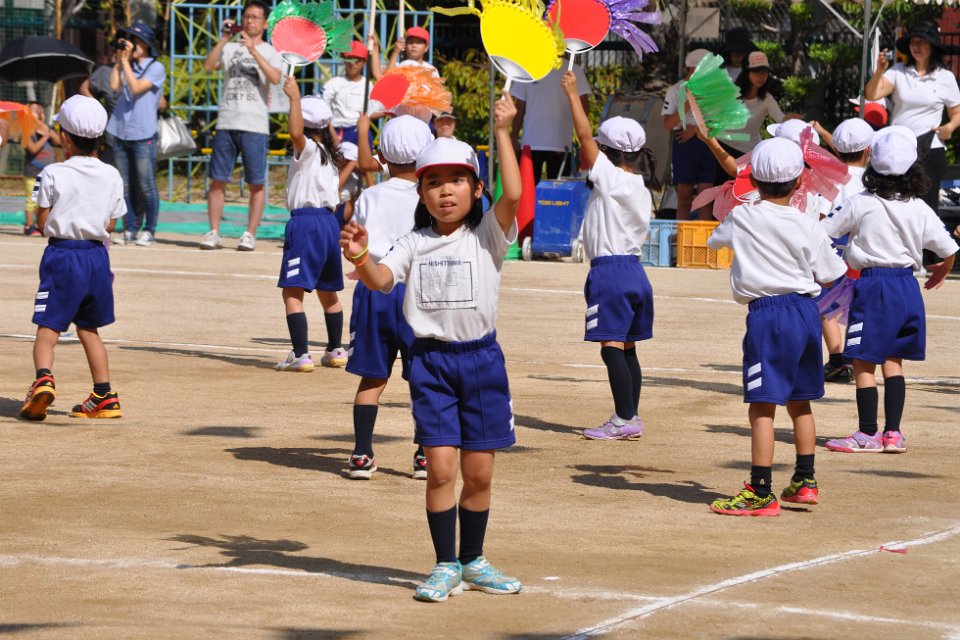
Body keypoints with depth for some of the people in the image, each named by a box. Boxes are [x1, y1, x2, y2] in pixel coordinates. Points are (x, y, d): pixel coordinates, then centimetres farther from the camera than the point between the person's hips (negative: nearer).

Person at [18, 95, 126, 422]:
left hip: (62, 252, -4)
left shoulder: (53, 174, -7)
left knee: (47, 328, -5)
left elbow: (42, 221, -4)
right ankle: (104, 396, 19)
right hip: (98, 256, 4)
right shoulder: (112, 176, 3)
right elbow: (110, 225, 7)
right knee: (88, 328, 19)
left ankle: (44, 378, -31)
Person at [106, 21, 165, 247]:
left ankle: (149, 230, 3)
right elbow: (115, 85, -1)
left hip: (143, 135, -6)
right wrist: (119, 59, 2)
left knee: (146, 186, -3)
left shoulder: (156, 68, -2)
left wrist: (126, 61, -9)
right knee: (125, 187, 7)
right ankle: (130, 229, 12)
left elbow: (136, 88, -14)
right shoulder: (127, 66, 15)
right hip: (121, 133, 6)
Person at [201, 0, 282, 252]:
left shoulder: (270, 52, 5)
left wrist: (253, 51, -22)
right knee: (217, 180, 1)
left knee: (256, 183, -1)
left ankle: (250, 235, 4)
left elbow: (275, 78, -15)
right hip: (226, 123, 2)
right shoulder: (230, 48, 12)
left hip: (255, 126, -2)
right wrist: (224, 39, -11)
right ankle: (214, 233, 5)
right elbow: (208, 65, -4)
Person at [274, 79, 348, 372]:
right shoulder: (331, 155, 16)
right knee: (328, 292, 22)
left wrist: (295, 98, -26)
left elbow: (296, 133, -27)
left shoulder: (308, 149, -11)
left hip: (306, 222, -9)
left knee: (292, 292, -10)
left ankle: (300, 355, -20)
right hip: (329, 220, 9)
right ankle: (335, 350, 32)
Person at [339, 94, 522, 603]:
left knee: (478, 472, 7)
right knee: (440, 467, -6)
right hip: (431, 360, 0)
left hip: (481, 357, 0)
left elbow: (513, 194, -17)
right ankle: (445, 567, 4)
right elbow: (382, 279, -10)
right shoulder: (414, 245, 4)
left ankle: (472, 561, 24)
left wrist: (502, 133, -17)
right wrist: (360, 258, -32)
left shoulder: (486, 236, -1)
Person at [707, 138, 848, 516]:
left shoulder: (741, 218, -3)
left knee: (762, 406, -5)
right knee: (799, 401, 19)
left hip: (767, 314, -4)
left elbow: (714, 241, 18)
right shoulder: (807, 227, 0)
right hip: (806, 311, 5)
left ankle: (761, 493, -8)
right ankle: (805, 481, 26)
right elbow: (828, 275, 6)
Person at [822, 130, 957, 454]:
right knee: (892, 361, 14)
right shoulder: (920, 209, 0)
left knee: (864, 363, 2)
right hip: (907, 286, 5)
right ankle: (893, 433, 13)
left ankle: (868, 434, 3)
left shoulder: (861, 205, -9)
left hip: (872, 285, -5)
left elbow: (823, 232, -2)